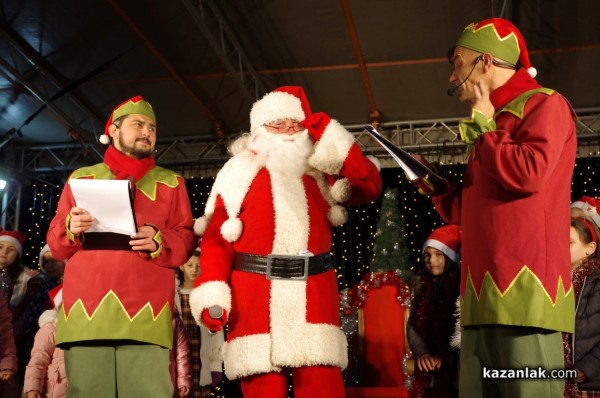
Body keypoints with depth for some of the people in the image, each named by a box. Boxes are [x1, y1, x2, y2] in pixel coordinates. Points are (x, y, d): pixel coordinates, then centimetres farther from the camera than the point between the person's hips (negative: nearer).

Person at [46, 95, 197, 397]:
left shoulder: (170, 182, 19)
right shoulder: (81, 178, 21)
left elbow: (185, 242, 11)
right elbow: (55, 242, 17)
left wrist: (158, 241, -11)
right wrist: (71, 229, -6)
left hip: (145, 312, -1)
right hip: (86, 308, 1)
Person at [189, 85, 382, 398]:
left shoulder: (321, 171, 18)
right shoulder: (239, 172, 8)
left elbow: (370, 187, 5)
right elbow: (216, 238, 1)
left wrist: (334, 142, -1)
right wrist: (211, 292, -12)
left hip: (313, 293, 2)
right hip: (255, 295, -2)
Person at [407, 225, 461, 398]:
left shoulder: (462, 285, -4)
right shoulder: (422, 286, 11)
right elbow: (412, 324, 7)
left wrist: (442, 356, -15)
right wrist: (422, 353, -8)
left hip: (455, 366, -4)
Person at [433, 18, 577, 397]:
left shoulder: (544, 104, 2)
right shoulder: (493, 122, 28)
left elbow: (529, 173, -17)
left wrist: (482, 129, -2)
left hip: (524, 291, -9)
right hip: (486, 295, 9)